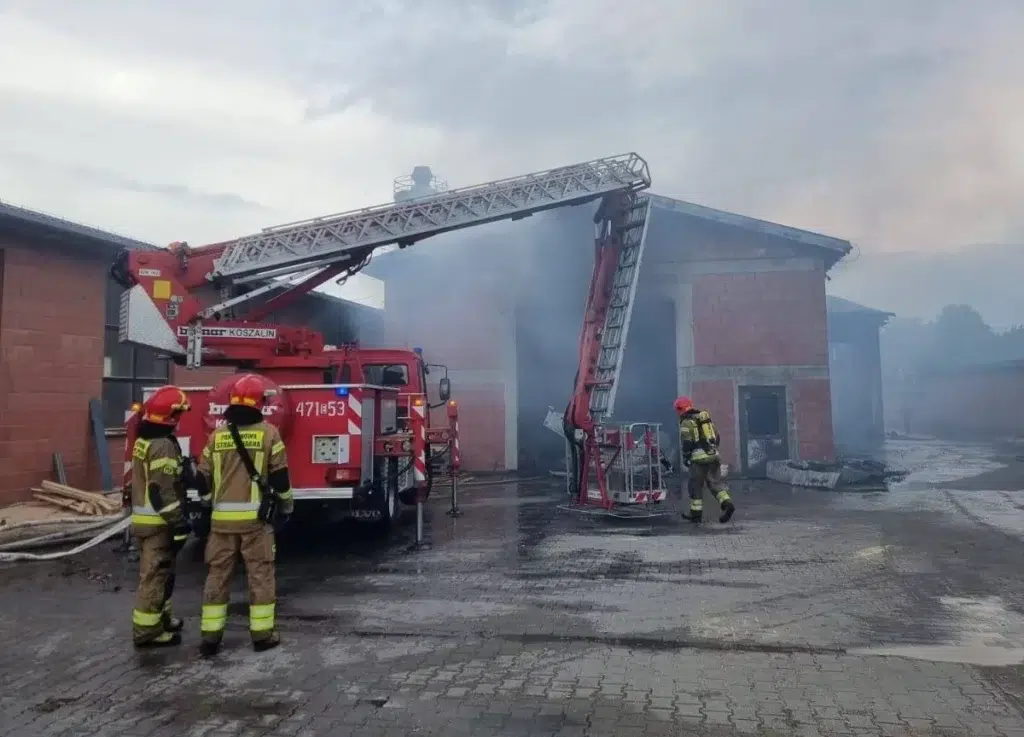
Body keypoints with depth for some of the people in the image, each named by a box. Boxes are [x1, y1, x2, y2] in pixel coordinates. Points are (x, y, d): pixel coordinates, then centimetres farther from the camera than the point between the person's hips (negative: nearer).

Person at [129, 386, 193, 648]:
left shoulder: (144, 440, 11)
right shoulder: (163, 445, -21)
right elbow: (163, 492, -24)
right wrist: (180, 525, -21)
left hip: (142, 518, 10)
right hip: (158, 522, -10)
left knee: (154, 572, 20)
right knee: (156, 574, -2)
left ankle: (160, 616, 33)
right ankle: (147, 630, 5)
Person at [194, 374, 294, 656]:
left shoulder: (217, 435, 4)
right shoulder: (268, 433, -5)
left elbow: (204, 479, 8)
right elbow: (280, 477, -3)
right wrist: (286, 507, 11)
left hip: (222, 517, 3)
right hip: (255, 516, -3)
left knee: (218, 574, 11)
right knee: (260, 574, 5)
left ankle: (210, 636, 14)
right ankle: (262, 635, 9)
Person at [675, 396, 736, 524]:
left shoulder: (686, 422, -5)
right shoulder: (706, 417, 19)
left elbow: (686, 443, -13)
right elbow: (717, 437, 22)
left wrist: (685, 458, -2)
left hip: (699, 457, -6)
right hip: (714, 456, 7)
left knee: (695, 485, 5)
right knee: (715, 482, 10)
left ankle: (696, 513, 10)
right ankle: (727, 504, -10)